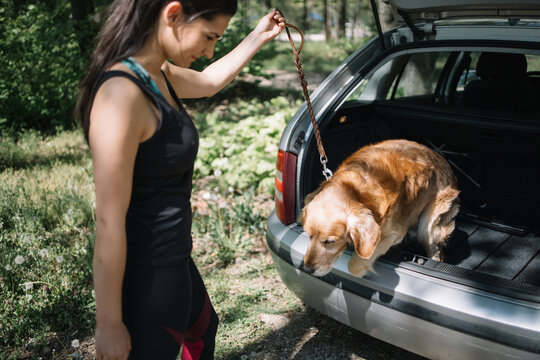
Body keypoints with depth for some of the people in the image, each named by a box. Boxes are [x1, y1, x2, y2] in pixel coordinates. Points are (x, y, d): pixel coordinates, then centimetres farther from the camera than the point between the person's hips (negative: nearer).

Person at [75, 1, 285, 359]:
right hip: (148, 276, -9)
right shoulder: (122, 92, -27)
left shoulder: (156, 75, 1)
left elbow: (209, 81, 26)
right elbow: (109, 222, -26)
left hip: (174, 261, 10)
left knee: (204, 328, 32)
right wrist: (109, 324, -20)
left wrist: (258, 37, 29)